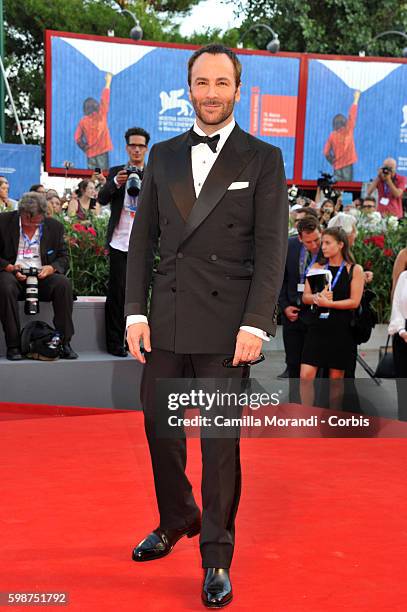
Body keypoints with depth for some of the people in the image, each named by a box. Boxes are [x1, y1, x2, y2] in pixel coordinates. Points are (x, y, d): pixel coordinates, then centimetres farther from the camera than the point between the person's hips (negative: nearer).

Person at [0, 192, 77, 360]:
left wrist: (51, 268, -13)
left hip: (43, 276, 2)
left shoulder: (55, 226, 7)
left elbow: (63, 258, 10)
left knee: (63, 283, -28)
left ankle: (64, 342, -22)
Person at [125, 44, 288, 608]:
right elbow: (143, 238, 11)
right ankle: (177, 521, 36)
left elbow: (272, 248, -5)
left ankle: (217, 557, 14)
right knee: (160, 429, 12)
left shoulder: (263, 159, 1)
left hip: (225, 324, -4)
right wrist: (136, 312, 2)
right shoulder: (163, 156, 12)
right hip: (165, 319, 4)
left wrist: (256, 324, -13)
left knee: (221, 441, 2)